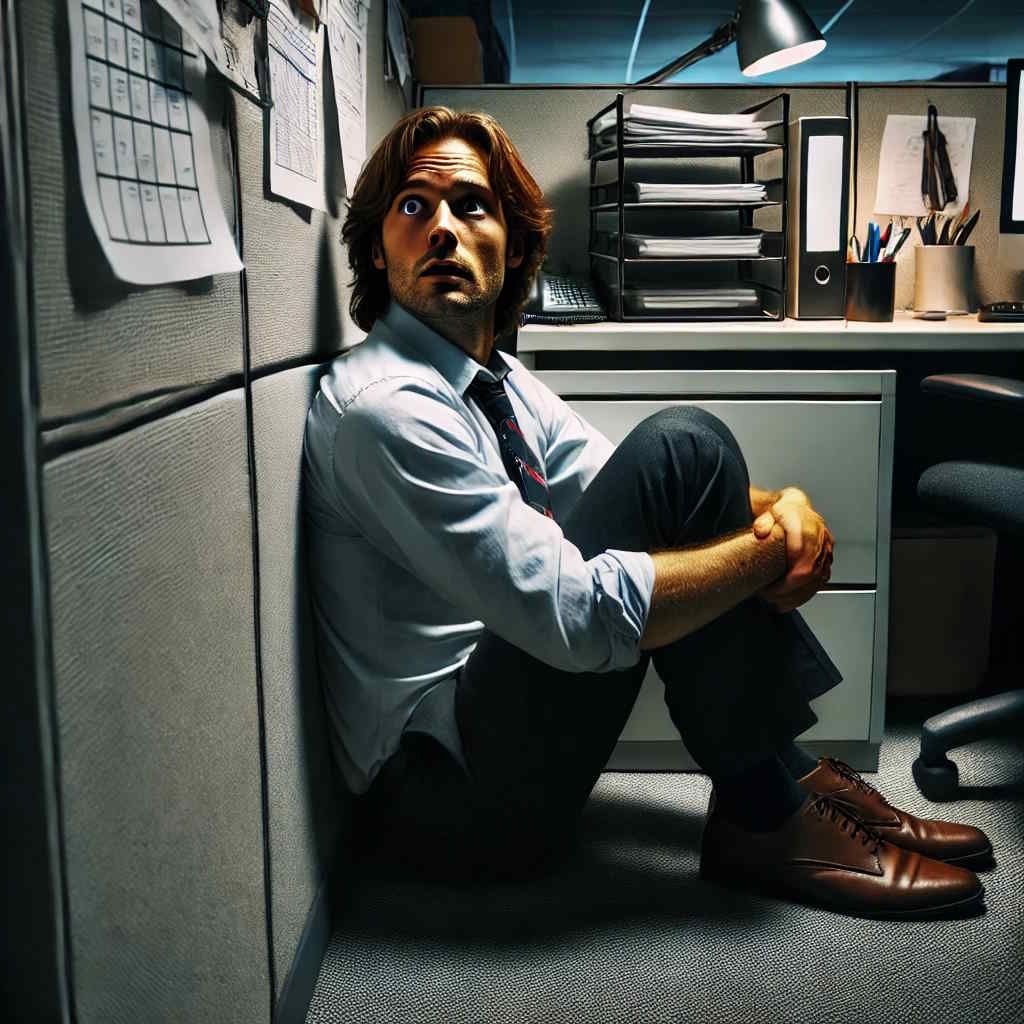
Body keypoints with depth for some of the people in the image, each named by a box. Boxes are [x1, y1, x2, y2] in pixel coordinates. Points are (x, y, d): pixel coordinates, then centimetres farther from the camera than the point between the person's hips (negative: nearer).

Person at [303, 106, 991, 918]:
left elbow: (644, 502, 8)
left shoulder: (500, 383, 10)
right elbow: (579, 616, -27)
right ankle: (760, 816, -7)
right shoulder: (384, 408, -20)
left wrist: (781, 510, -12)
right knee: (685, 445, -17)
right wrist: (772, 548, -16)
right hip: (450, 797, -9)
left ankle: (789, 774, 4)